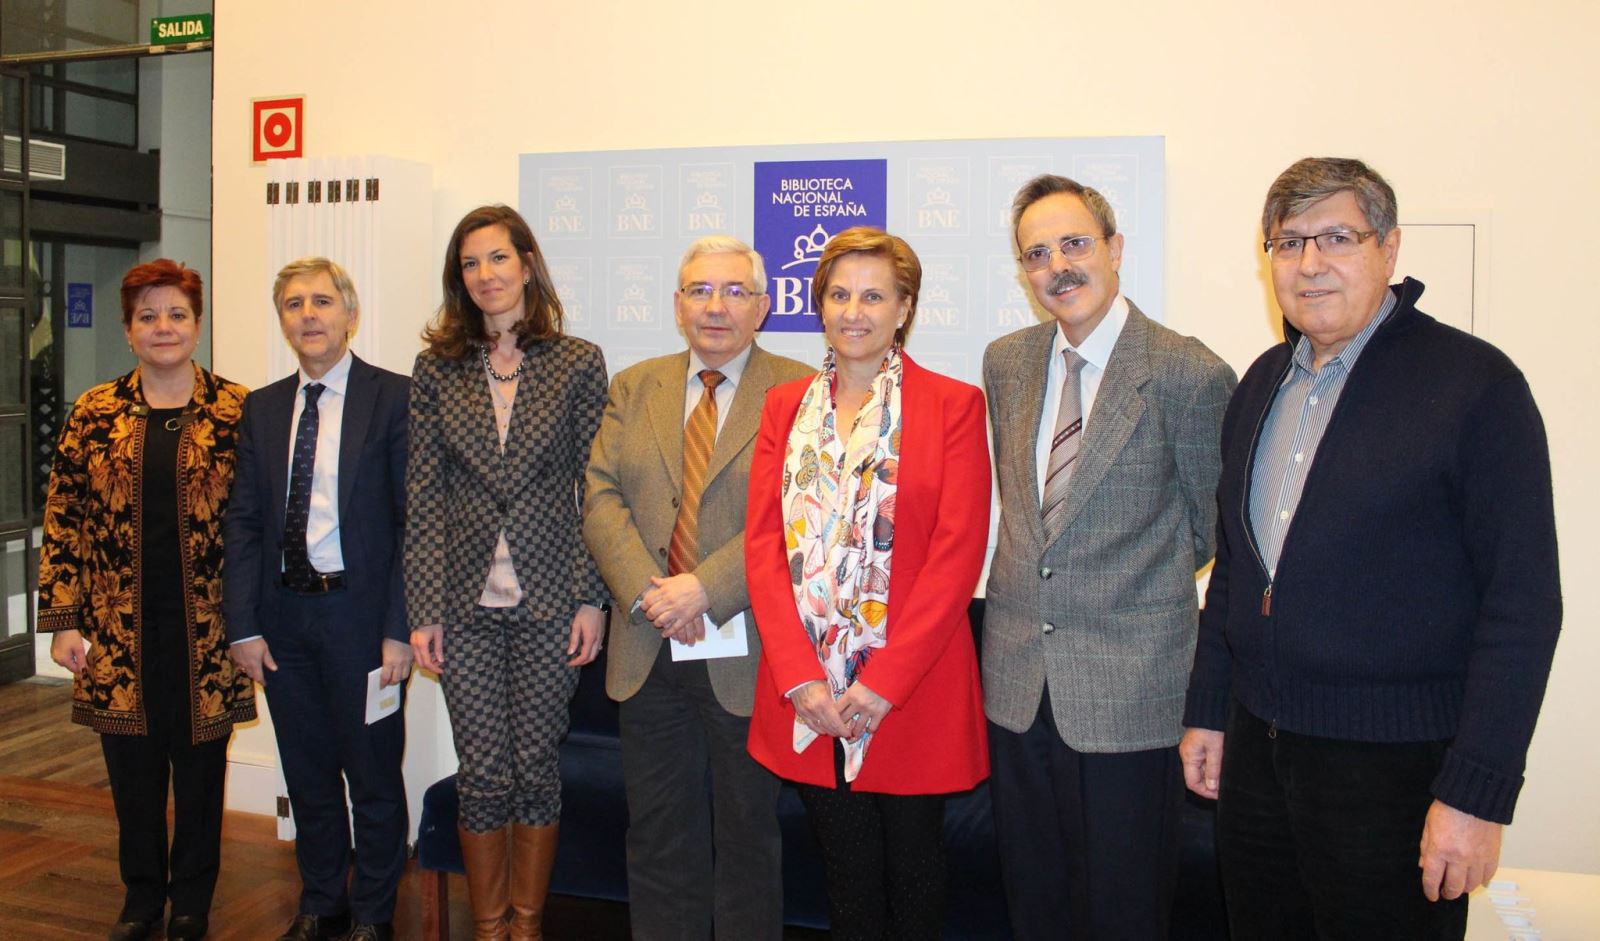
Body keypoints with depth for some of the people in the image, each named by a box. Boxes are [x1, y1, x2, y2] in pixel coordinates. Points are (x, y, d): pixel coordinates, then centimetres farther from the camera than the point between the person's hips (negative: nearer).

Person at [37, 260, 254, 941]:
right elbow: (64, 520, 4)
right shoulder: (94, 414, 3)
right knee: (132, 766, 12)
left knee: (200, 765, 10)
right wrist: (63, 620, 0)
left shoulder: (236, 411, -2)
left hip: (205, 626, -1)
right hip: (120, 628, 2)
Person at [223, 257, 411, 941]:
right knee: (307, 774, 17)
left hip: (360, 611, -5)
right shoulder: (262, 408, 9)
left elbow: (415, 522, -10)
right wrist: (244, 626, 1)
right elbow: (243, 521, 8)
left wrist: (400, 629, -14)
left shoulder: (393, 398, -6)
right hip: (283, 614, 5)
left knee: (374, 775, 8)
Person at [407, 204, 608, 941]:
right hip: (466, 603, 1)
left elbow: (596, 489, -1)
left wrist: (591, 600, -6)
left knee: (535, 767, 8)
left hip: (547, 602, -1)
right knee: (482, 773, 7)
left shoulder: (578, 363, 0)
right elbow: (424, 495, 2)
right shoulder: (437, 369, 4)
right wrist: (423, 610, -2)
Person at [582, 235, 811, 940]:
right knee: (658, 834, 15)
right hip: (648, 651, 4)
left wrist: (706, 588, -20)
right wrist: (645, 590, -13)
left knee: (747, 833, 12)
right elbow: (602, 498, 2)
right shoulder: (632, 389, 11)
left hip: (745, 650, -3)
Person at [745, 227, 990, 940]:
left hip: (913, 688, -3)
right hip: (808, 697, 3)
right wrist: (799, 676, -8)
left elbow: (958, 553, -9)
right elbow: (763, 545, 3)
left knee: (912, 867, 12)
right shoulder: (785, 407, 9)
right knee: (846, 872, 13)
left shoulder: (952, 405, -2)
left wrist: (884, 681, -14)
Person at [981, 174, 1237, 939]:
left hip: (1130, 689, -5)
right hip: (1018, 680, 5)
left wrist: (1128, 582, 6)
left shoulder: (1189, 373, -12)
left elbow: (1210, 526, -1)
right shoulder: (1006, 362, 6)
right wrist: (1031, 576, 9)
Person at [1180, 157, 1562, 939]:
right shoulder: (1262, 384, 9)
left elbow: (1522, 603, -13)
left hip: (1396, 762, -5)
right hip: (1256, 749, 6)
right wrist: (1207, 711, 13)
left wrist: (1477, 793, -17)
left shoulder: (1475, 382, -10)